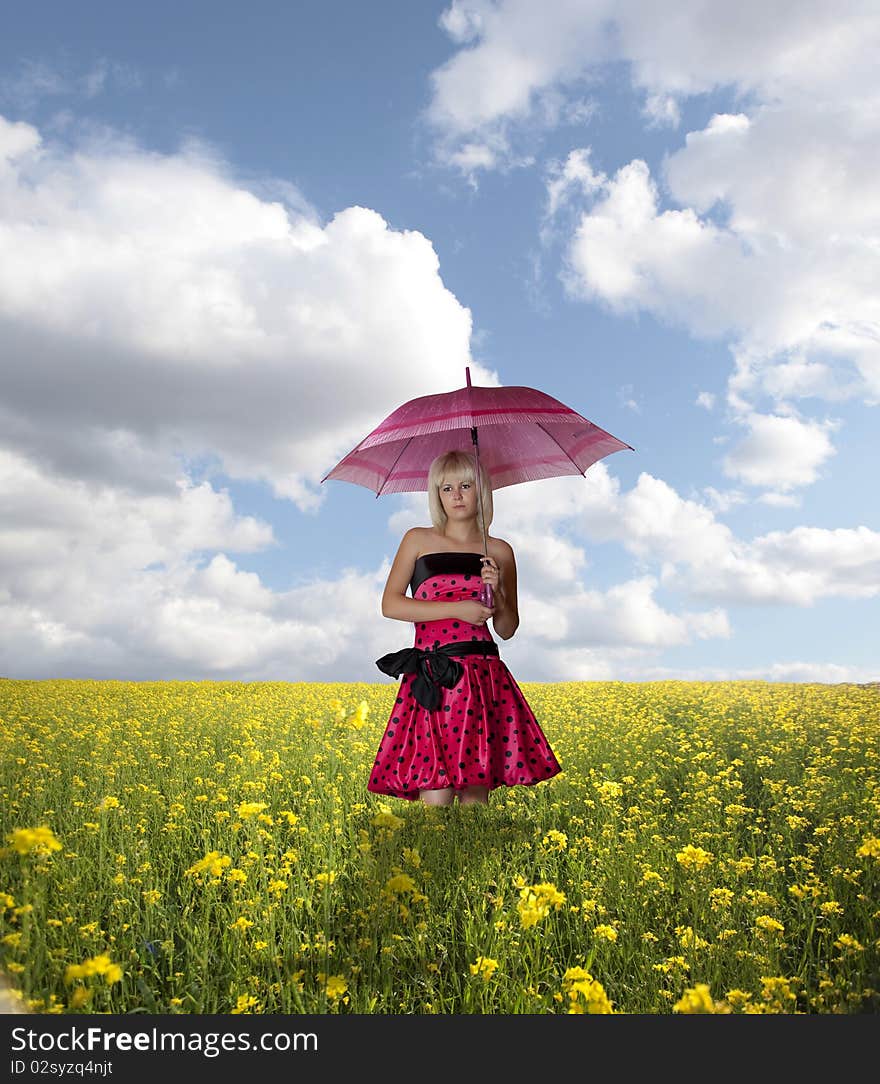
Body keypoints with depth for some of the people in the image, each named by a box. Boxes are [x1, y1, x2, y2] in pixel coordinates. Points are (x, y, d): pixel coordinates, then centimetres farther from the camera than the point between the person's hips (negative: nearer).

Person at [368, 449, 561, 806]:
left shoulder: (499, 551, 10)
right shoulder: (418, 540, 7)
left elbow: (507, 630, 13)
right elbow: (390, 605, -2)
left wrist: (497, 591, -6)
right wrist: (457, 608, -8)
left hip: (484, 681, 2)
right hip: (432, 682, -1)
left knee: (476, 796, 3)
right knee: (435, 798, -7)